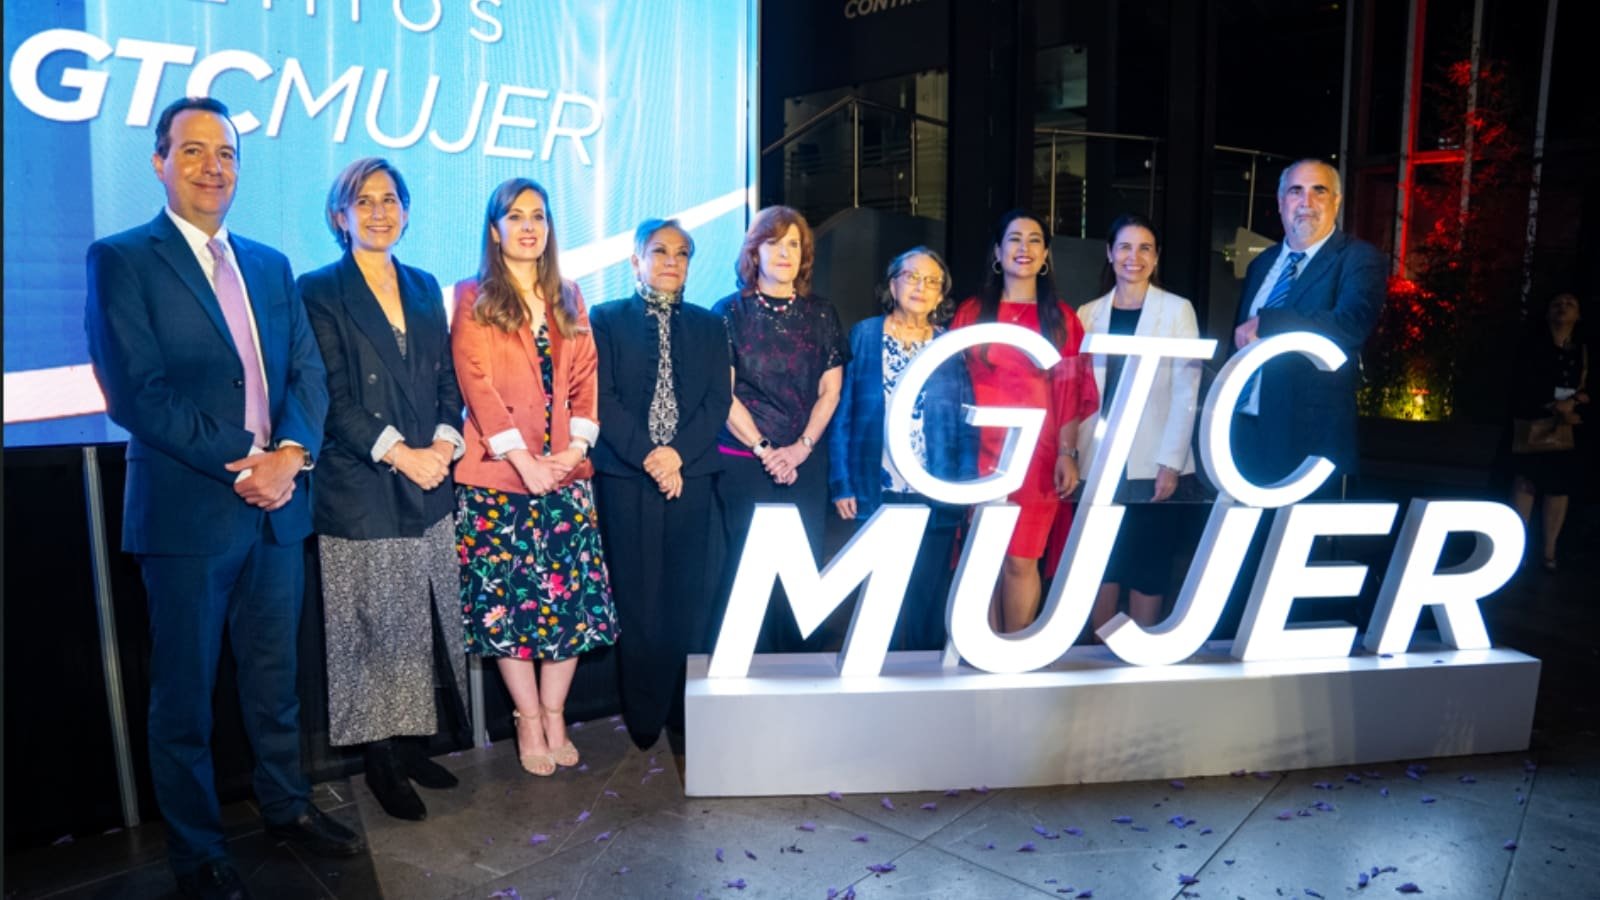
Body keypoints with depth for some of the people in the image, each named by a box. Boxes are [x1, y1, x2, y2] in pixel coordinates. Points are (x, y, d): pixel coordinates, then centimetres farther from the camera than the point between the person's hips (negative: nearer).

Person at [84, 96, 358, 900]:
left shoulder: (270, 265, 13)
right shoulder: (120, 259, -4)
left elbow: (307, 370, 6)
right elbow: (135, 391, -14)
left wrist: (289, 454, -12)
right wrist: (239, 467, -17)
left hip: (279, 502, 5)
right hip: (186, 510, -5)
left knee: (273, 676, 17)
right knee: (184, 693, 9)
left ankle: (286, 806, 34)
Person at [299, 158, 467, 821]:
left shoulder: (424, 287, 14)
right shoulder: (320, 291, -2)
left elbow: (448, 378, 11)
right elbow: (333, 396, -9)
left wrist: (444, 442, -6)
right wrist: (399, 453, -16)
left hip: (429, 485, 5)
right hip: (360, 487, -5)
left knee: (420, 626, 9)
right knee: (372, 629, 3)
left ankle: (410, 742, 22)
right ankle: (379, 760, 15)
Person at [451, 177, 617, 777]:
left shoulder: (568, 300, 16)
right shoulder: (472, 299, 3)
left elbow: (585, 378, 10)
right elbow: (477, 383, -6)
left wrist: (577, 445, -6)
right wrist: (523, 458, -16)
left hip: (565, 473, 3)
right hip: (498, 476, -3)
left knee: (573, 596, 1)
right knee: (507, 597, 0)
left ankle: (554, 716, 14)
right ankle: (529, 719, 13)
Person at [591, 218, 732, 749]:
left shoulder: (707, 325, 14)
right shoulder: (607, 320, 7)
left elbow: (718, 400, 4)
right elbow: (603, 398, -3)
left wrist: (679, 453, -11)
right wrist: (647, 455, -14)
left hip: (690, 476, 2)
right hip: (626, 477, -2)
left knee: (689, 596, 3)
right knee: (637, 597, 2)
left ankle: (686, 711, 14)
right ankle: (643, 717, 12)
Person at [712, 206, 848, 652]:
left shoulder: (821, 314, 9)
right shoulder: (729, 312, 1)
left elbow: (830, 389, 5)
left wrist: (801, 447, -7)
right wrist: (765, 450, -10)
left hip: (807, 462, 3)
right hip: (744, 462, -2)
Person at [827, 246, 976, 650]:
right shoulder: (864, 335, 3)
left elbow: (967, 425, 3)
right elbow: (842, 415, 1)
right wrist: (842, 484, -5)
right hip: (878, 492, 0)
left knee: (928, 598, 9)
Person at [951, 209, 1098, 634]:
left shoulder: (1062, 319, 8)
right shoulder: (972, 312, 8)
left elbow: (1071, 392, 5)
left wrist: (1067, 453, -3)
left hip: (1037, 456, 0)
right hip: (982, 453, 1)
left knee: (1020, 561, -2)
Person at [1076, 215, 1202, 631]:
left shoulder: (1177, 310, 2)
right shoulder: (1088, 313, 10)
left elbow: (1185, 394, -4)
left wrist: (1171, 462, -11)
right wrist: (1071, 455, -1)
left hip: (1152, 463, -2)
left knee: (1147, 570, 4)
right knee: (1101, 567, 7)